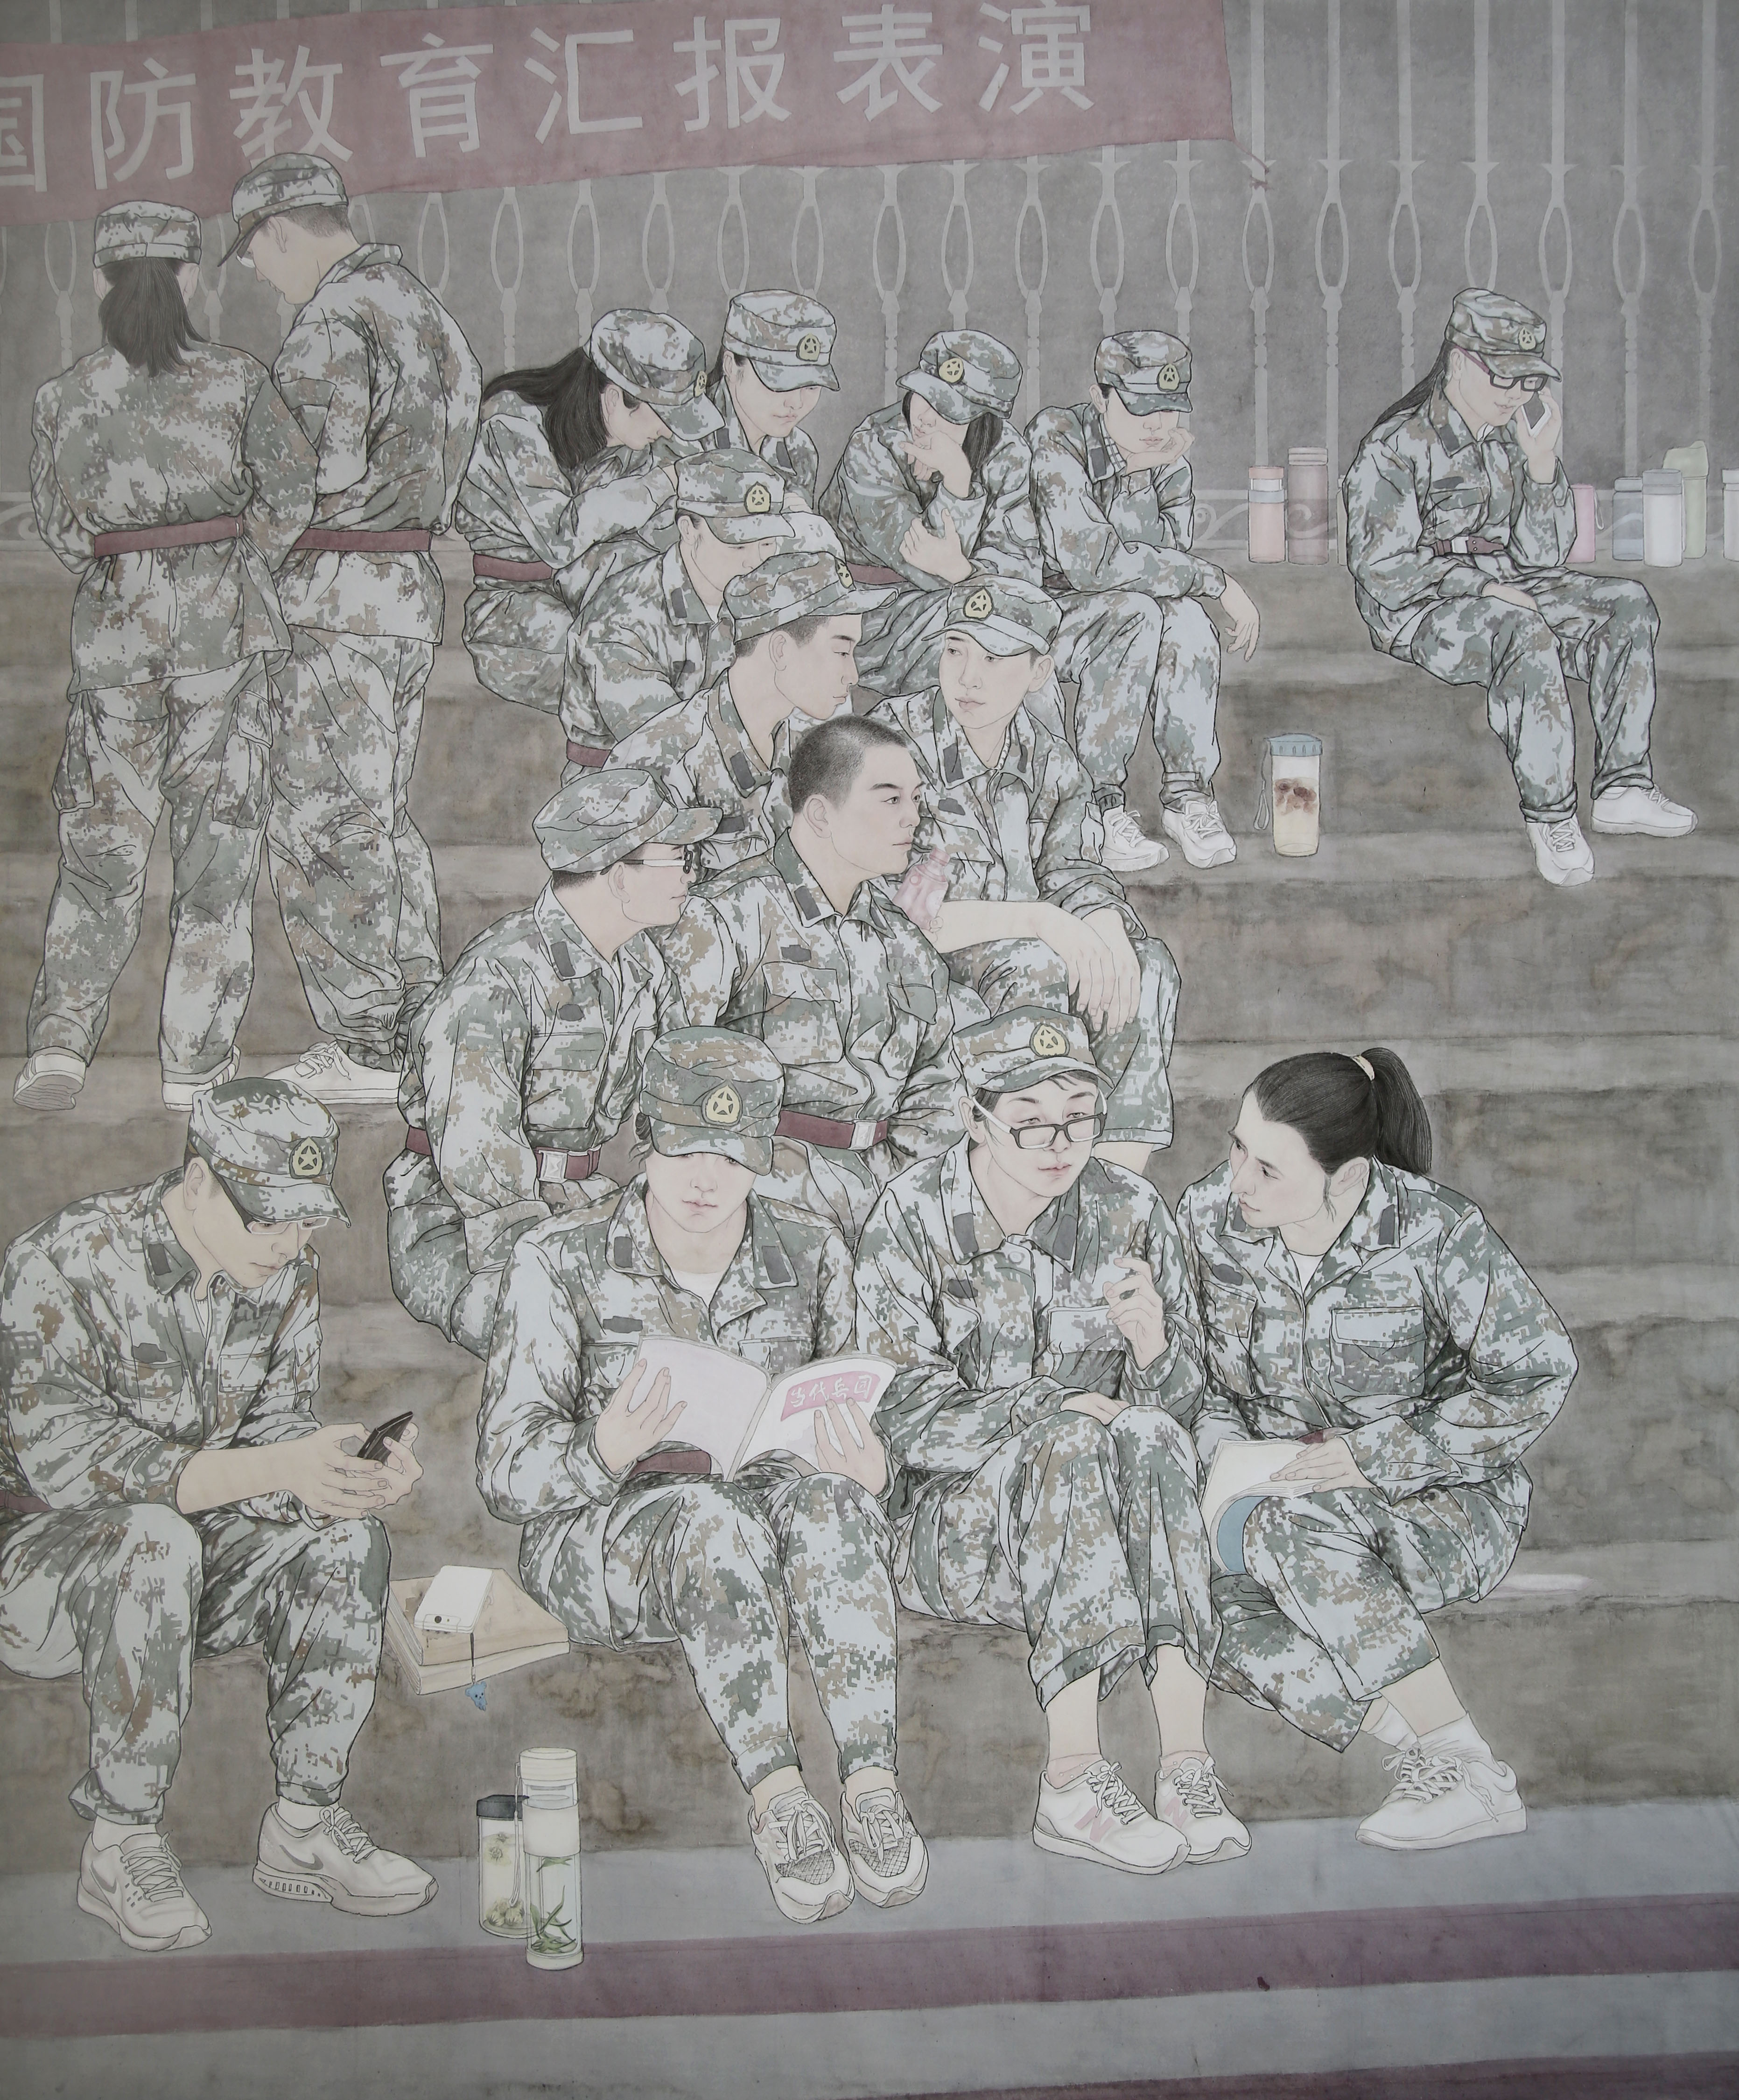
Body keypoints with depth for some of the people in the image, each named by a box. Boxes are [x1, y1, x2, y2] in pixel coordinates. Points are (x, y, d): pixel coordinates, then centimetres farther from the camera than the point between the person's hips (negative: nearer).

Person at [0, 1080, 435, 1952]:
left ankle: (303, 1824, -10)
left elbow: (276, 1429, -2)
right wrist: (271, 1469, -40)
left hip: (176, 1565, 6)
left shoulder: (286, 1275, -2)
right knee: (155, 1540, -37)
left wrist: (357, 1477, -26)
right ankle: (119, 1846, -21)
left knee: (344, 1535, -19)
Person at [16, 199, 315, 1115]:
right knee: (217, 835, 6)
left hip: (113, 625, 1)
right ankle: (194, 1059, 9)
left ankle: (59, 1041, 1)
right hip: (225, 625, -1)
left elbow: (59, 523, 5)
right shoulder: (236, 380, -5)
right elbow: (290, 493, -1)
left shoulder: (61, 400, -1)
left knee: (100, 837, 11)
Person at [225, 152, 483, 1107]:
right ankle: (421, 1027, 18)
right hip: (413, 583, 9)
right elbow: (465, 408, 19)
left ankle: (365, 1047, -2)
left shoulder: (331, 321, -13)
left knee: (318, 824, -4)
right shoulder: (419, 303, 16)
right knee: (379, 814, 15)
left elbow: (328, 464, -20)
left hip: (342, 593, -9)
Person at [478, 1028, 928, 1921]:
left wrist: (865, 1470, -16)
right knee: (711, 1522, -38)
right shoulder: (562, 1261, -6)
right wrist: (607, 1450, -33)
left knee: (829, 1498, -34)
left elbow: (850, 1436, 11)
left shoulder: (811, 1255, 4)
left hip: (768, 1498, 3)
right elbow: (507, 1471, -9)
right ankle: (775, 1796, -34)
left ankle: (872, 1782, -37)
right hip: (602, 1536, -2)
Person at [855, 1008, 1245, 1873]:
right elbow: (910, 1419, -10)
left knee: (1148, 1434, -30)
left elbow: (1178, 1402, 4)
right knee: (1071, 1442, -33)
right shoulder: (911, 1218, -7)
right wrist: (1054, 1407, -23)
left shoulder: (1129, 1212, 1)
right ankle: (1075, 1775, -38)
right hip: (954, 1530, -2)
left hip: (1098, 1524, 3)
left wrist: (1153, 1345, -19)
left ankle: (1186, 1750, -38)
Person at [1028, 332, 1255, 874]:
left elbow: (1166, 556, -14)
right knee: (1136, 613, -33)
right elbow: (1092, 562, -30)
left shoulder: (1171, 461, 1)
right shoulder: (1056, 440, -20)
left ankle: (1187, 794, -17)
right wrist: (1218, 582, -25)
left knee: (1185, 617, -26)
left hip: (1121, 617, 5)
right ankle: (1098, 804, -27)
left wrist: (1141, 477, -28)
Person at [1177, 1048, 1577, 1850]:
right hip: (1289, 1493, 5)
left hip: (1439, 1499, -4)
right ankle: (1427, 1744, -26)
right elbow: (1194, 1368, 8)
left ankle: (1468, 1774, -29)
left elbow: (1538, 1373, -12)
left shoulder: (1435, 1235, -19)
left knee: (1291, 1530, -36)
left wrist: (1377, 1456, -18)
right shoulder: (1208, 1217, -7)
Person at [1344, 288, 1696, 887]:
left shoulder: (1513, 435, 8)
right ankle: (1550, 816, -29)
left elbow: (1542, 556, 5)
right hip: (1418, 612, -7)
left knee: (1628, 603, -12)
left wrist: (1542, 464, -9)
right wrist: (1480, 587, -23)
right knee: (1520, 631, -37)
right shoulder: (1398, 447, -11)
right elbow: (1381, 568, -17)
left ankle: (1623, 787, -17)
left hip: (1503, 592, 7)